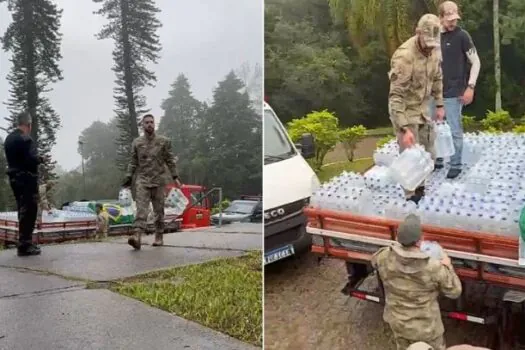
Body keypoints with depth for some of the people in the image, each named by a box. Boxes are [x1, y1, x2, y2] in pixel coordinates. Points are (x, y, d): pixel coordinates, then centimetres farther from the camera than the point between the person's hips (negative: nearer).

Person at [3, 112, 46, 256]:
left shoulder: (9, 138, 13)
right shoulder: (26, 139, -15)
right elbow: (32, 159, -23)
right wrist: (41, 159, -3)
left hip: (14, 177, 9)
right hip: (26, 178, -9)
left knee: (23, 210, 16)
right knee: (29, 211, -5)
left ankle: (25, 242, 22)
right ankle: (24, 246, -4)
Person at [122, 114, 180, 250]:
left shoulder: (164, 141, 5)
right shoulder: (137, 142, 9)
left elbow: (170, 160, 6)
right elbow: (133, 162, 12)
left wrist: (175, 177, -1)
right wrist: (129, 177, 4)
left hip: (158, 180, 0)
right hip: (142, 180, 0)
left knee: (159, 210, 5)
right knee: (141, 209, -13)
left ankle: (159, 237, 15)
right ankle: (137, 236, -25)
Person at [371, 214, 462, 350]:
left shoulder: (385, 258, -23)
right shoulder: (434, 268, -31)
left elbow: (375, 261, 3)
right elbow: (454, 292, -13)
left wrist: (399, 249, 7)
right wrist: (447, 267, 0)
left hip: (397, 322, 3)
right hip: (425, 327, -3)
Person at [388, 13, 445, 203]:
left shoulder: (434, 49, -5)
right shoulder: (404, 56, -28)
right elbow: (396, 96, -30)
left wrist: (440, 105, 11)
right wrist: (404, 129, -34)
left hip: (423, 109, 7)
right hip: (405, 111, -7)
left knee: (427, 154, 16)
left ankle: (421, 188, 35)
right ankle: (412, 197, 14)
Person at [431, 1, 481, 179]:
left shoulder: (462, 35, -8)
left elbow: (476, 62, -5)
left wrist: (470, 86, -12)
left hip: (453, 93, -5)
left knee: (455, 131, 3)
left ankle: (456, 165, 16)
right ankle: (437, 160, 30)